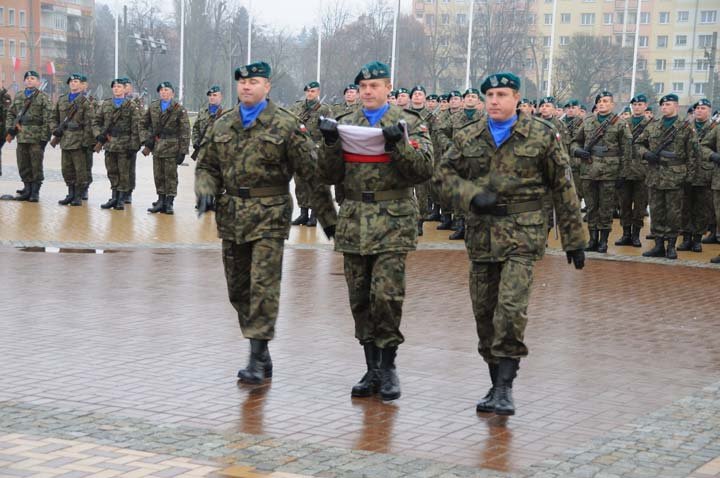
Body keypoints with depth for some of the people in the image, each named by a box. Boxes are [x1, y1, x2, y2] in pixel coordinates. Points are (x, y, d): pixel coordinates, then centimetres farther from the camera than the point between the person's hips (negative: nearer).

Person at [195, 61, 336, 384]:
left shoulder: (285, 125, -4)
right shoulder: (222, 126, 11)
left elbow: (312, 172, -4)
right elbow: (207, 166, 18)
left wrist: (328, 217, -4)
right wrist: (205, 191, -4)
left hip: (269, 215, -6)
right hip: (231, 215, 6)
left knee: (263, 286, -11)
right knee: (238, 290, 10)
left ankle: (257, 359, -7)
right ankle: (261, 356, 22)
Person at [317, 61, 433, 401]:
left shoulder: (408, 124, 3)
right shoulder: (345, 125, 13)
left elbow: (424, 170, -6)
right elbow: (330, 176, 9)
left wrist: (399, 144, -19)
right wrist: (330, 144, -7)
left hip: (392, 222, -4)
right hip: (354, 222, 4)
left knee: (387, 295, -12)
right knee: (360, 299, 7)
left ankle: (387, 366, 3)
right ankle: (372, 369, 17)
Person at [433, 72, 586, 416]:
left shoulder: (542, 136, 0)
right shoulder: (467, 138, 8)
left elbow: (563, 188, 4)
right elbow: (443, 175, 9)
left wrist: (574, 240, 4)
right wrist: (472, 196, -10)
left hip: (522, 233, -4)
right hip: (481, 233, 4)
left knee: (512, 307, -17)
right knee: (484, 312, 8)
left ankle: (505, 386, -11)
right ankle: (497, 384, 22)